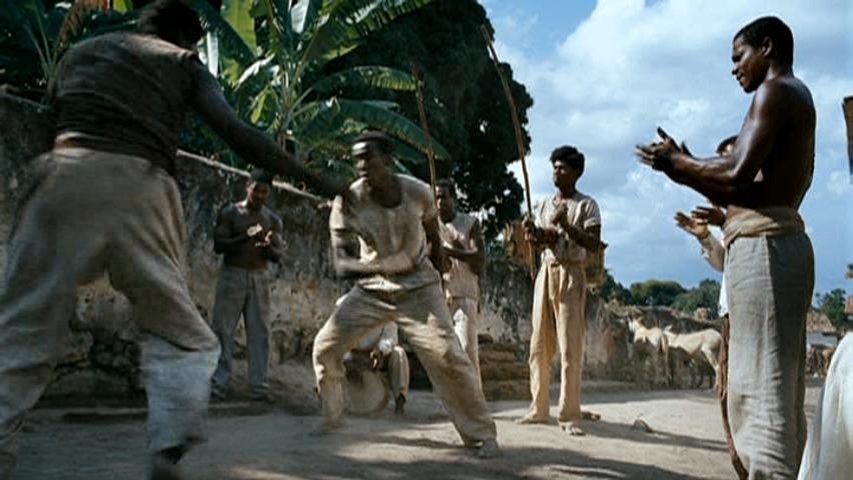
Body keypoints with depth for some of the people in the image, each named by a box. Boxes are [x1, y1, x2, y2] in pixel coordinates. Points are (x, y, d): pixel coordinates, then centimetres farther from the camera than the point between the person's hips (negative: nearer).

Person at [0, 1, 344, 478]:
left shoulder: (80, 51, 28)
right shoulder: (183, 62, 19)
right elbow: (240, 133, 7)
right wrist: (314, 180, 12)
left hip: (68, 174, 2)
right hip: (140, 191, -2)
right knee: (182, 340, 11)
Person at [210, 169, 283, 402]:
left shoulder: (274, 220, 8)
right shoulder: (230, 213, -1)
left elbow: (278, 256, 3)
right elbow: (218, 245, -9)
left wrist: (268, 247, -21)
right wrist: (245, 238, -23)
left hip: (260, 279, 3)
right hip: (232, 277, -2)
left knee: (259, 333, 0)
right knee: (223, 331, -3)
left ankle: (259, 385, 2)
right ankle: (219, 383, 1)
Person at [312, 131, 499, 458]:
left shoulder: (418, 192, -18)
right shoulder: (348, 202, -20)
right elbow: (341, 263, -25)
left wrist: (439, 256, 22)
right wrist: (367, 267, -47)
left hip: (418, 288, -1)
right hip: (371, 290, 2)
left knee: (448, 355, -13)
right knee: (325, 345, -4)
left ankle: (481, 433, 2)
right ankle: (331, 417, 20)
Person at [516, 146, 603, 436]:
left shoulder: (586, 205, 1)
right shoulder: (545, 205, 18)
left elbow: (594, 244, -9)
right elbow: (539, 241, 14)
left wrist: (566, 225, -20)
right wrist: (533, 234, -8)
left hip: (570, 275, -5)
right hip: (545, 273, 6)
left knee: (570, 347, -8)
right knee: (539, 345, 5)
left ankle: (570, 415, -5)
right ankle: (539, 409, 12)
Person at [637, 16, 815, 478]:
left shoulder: (775, 90, -4)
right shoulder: (797, 100, 26)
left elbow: (738, 176, -17)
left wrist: (677, 161, -3)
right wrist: (683, 169, 18)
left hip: (763, 245, -10)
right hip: (779, 242, 10)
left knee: (760, 388, -12)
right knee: (777, 388, 10)